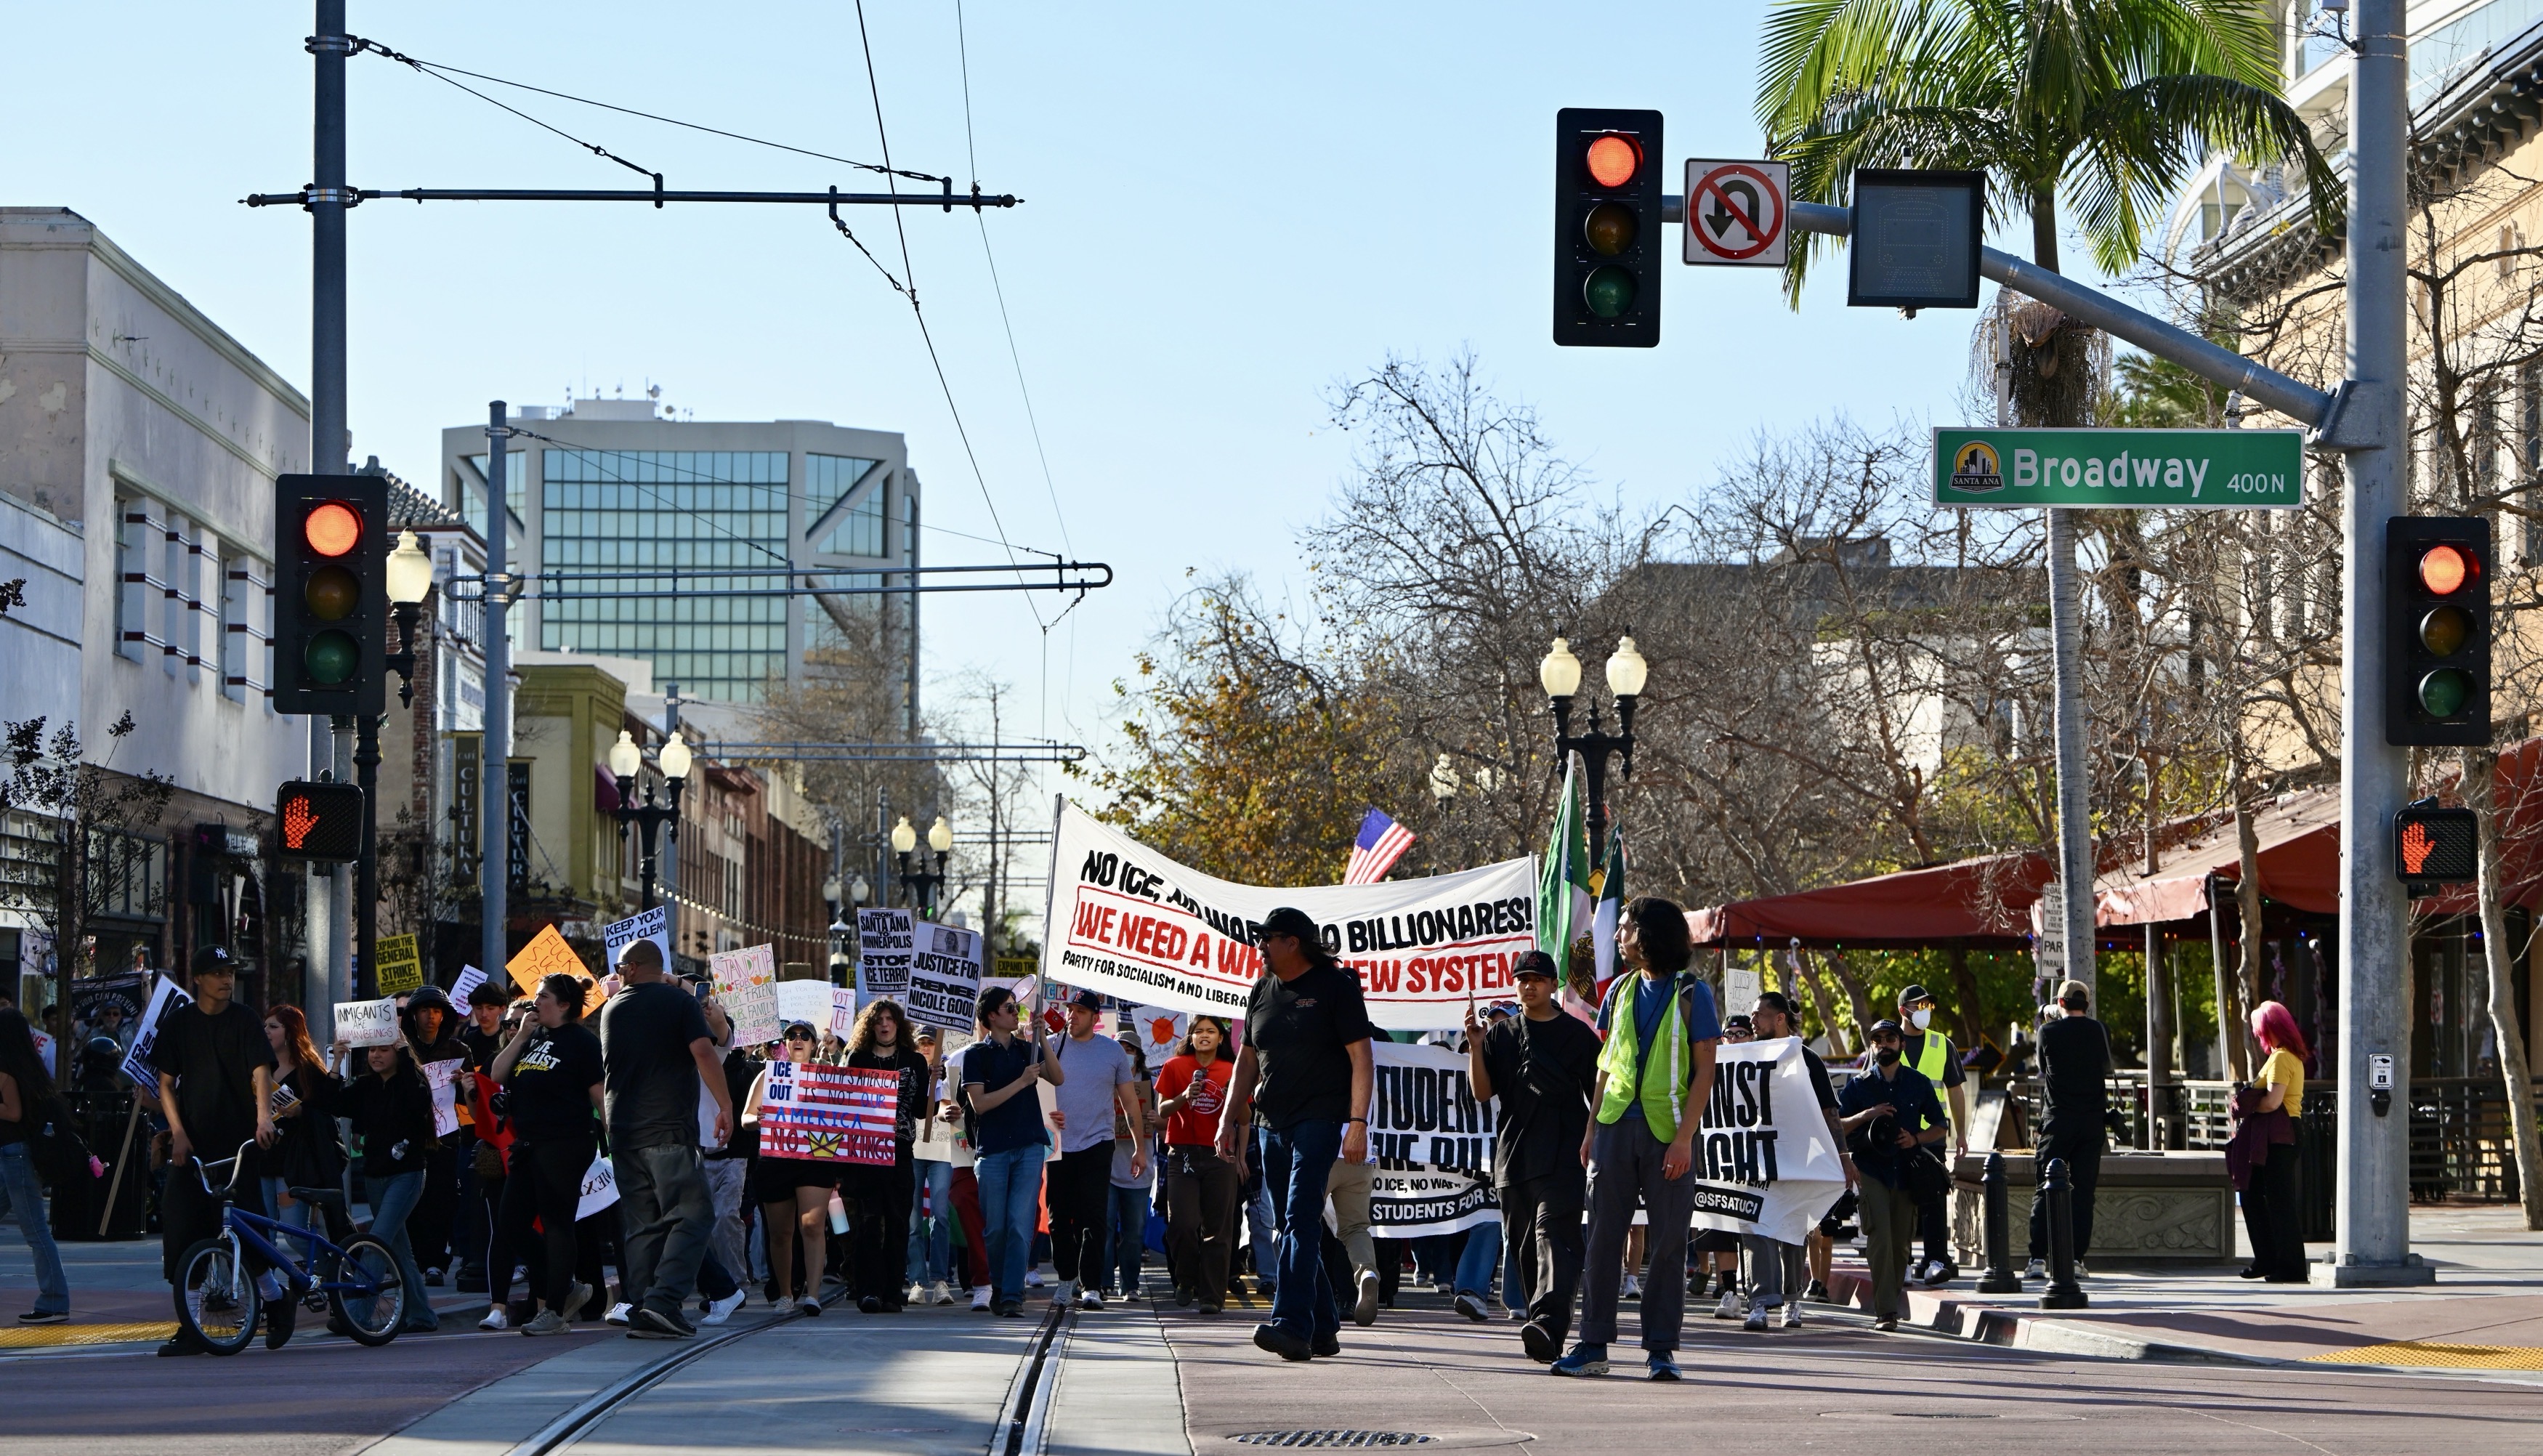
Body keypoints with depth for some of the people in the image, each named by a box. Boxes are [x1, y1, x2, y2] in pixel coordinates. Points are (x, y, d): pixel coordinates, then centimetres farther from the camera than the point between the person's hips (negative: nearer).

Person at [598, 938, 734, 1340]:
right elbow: (703, 1052, -13)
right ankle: (663, 1302, -20)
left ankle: (639, 1311, 3)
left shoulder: (612, 1009, 13)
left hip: (623, 1130, 5)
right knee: (692, 1215, -4)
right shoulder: (679, 1001, -1)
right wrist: (725, 1105, -10)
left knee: (642, 1225, 9)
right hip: (670, 1127, -5)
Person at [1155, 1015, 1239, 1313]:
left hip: (1219, 1155, 1)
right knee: (1183, 1224, -10)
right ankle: (1186, 1282, 13)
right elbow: (1162, 1110, 4)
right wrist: (1185, 1096, -14)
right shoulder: (1175, 1067, 5)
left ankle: (1212, 1295, 0)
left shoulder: (1232, 1072, 8)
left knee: (1217, 1229, -4)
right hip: (1183, 1153, -1)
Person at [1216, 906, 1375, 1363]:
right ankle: (1323, 1328, 15)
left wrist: (1358, 1123, -15)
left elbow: (1361, 1056, -8)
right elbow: (1248, 1060, 21)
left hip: (1320, 1120, -7)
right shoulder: (1262, 991, 15)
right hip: (1272, 1124, 7)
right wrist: (1229, 1120, 13)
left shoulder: (1336, 984, -4)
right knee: (1291, 1227, 8)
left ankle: (1291, 1325, -24)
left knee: (1300, 1220, -17)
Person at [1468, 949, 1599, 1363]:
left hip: (1563, 1157, -5)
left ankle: (1548, 1324, -34)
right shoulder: (1501, 1035, 16)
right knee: (1524, 1245, 6)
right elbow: (1482, 1091, 7)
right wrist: (1475, 1046, -6)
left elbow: (1598, 1095, 9)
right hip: (1513, 1155, 5)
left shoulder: (1578, 1035, 7)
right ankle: (1547, 1330, 14)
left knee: (1555, 1236, -19)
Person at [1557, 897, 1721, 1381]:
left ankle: (1661, 1348, 5)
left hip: (1667, 1131, -4)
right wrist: (1592, 1128, 9)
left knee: (1669, 1240, -1)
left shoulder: (1691, 993, -2)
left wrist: (1683, 1138, -13)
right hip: (1616, 1125, 4)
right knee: (1604, 1236, 3)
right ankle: (1593, 1346, 6)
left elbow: (1704, 1072, -5)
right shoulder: (1621, 989, 12)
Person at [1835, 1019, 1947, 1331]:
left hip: (1907, 1173, 2)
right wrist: (1866, 1115, -12)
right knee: (1880, 1240, -14)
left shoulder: (1918, 1083, 11)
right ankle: (1885, 1311, -17)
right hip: (1871, 1171, -2)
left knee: (1901, 1243, 4)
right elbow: (1836, 1127, 5)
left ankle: (1894, 1292, 24)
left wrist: (1916, 1138, -5)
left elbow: (1939, 1127, 15)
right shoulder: (1859, 1085, 8)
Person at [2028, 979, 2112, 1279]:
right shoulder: (2100, 1032, 4)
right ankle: (2076, 1258, 0)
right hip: (2092, 1120, 2)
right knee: (2083, 1191, 4)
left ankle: (2038, 1258, -7)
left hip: (2057, 1120, -1)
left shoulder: (2048, 1032, -1)